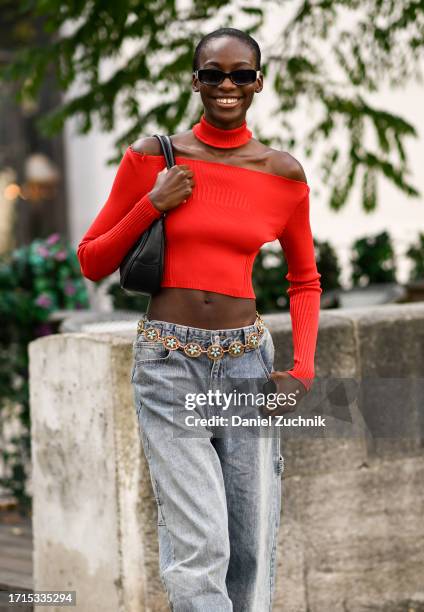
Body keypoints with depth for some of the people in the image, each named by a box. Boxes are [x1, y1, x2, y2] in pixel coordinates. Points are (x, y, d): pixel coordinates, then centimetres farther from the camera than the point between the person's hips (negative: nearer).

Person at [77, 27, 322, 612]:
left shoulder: (284, 174, 5)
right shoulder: (152, 157, 1)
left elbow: (305, 280, 16)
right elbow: (92, 261, 6)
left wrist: (302, 367, 2)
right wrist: (153, 204, -8)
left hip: (247, 362, 2)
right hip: (169, 361, -2)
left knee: (252, 552, 4)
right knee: (199, 550, -12)